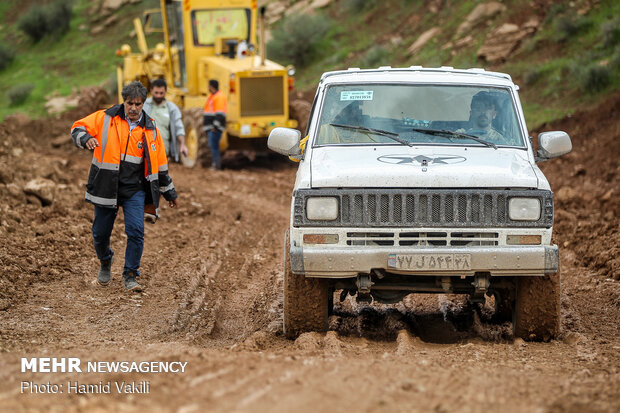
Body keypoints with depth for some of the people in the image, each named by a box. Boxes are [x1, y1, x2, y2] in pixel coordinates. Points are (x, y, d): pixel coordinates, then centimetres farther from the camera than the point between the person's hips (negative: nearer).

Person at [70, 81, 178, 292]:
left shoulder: (150, 129, 5)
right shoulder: (106, 118, -2)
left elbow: (159, 163, 13)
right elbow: (78, 128, 1)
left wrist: (169, 192, 18)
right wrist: (85, 138, -23)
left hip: (135, 189, 1)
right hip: (106, 187, -1)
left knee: (136, 231, -13)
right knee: (101, 233, 8)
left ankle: (130, 274, 1)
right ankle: (105, 262, 39)